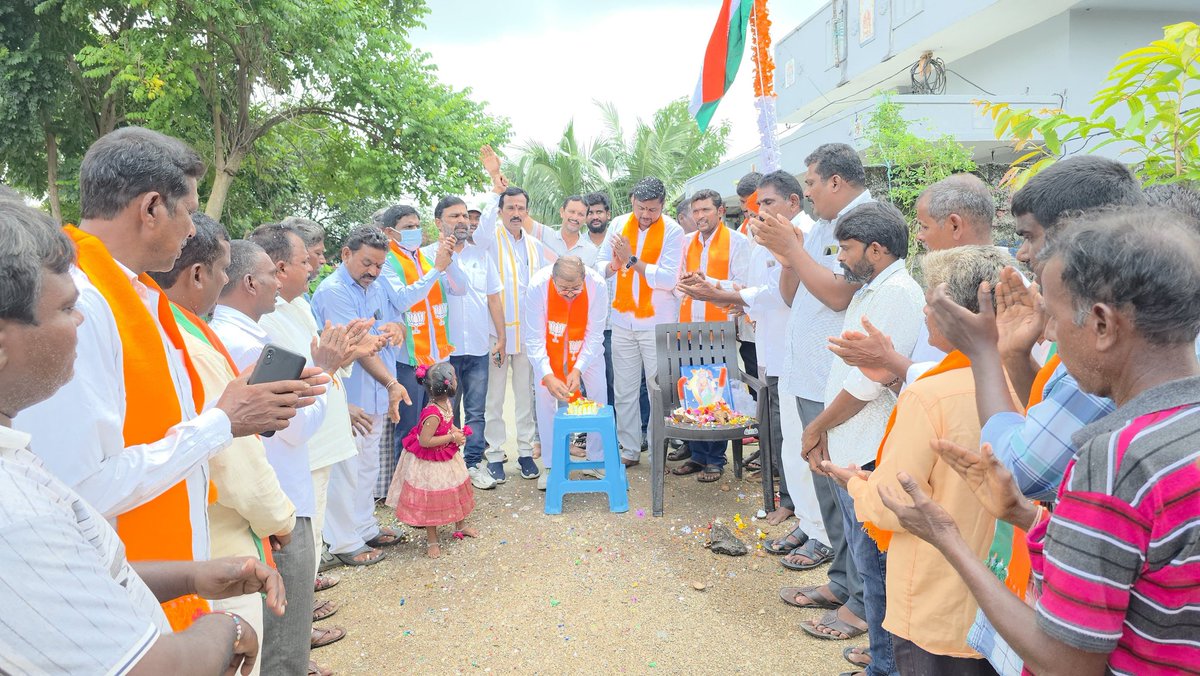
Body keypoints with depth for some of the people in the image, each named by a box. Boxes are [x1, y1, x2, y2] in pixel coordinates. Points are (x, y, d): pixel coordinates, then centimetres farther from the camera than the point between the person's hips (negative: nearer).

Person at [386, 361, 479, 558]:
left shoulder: (446, 403, -6)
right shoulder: (433, 414, -34)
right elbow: (424, 441, -32)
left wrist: (457, 432, -6)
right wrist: (452, 437, -27)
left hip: (447, 458, 9)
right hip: (430, 464, -9)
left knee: (457, 492, 23)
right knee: (431, 501, 7)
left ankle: (461, 525, 46)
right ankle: (432, 541, 23)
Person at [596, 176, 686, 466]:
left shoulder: (673, 231, -7)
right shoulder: (619, 224, 5)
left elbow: (669, 279, -17)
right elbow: (600, 265, 5)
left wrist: (632, 260, -21)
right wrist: (613, 265, -17)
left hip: (657, 322, -4)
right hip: (623, 320, 4)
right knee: (623, 391, 8)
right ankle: (629, 450, 18)